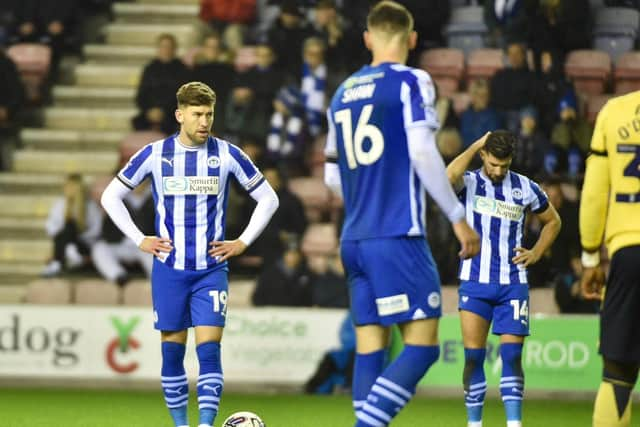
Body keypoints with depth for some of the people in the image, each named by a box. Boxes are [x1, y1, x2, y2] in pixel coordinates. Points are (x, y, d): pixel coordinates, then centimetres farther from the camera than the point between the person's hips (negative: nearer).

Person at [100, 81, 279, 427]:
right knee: (172, 350, 5)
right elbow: (111, 196, 9)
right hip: (169, 269, 1)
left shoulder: (227, 155, -1)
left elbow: (267, 199, 10)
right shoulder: (154, 154, 0)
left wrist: (243, 242, 2)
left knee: (209, 349, -12)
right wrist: (139, 240, 2)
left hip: (211, 270, -1)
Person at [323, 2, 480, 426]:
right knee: (422, 347, -6)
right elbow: (423, 152, -14)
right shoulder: (411, 82, -3)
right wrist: (458, 218, -9)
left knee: (370, 350, 6)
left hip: (355, 240, 7)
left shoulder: (344, 92, 16)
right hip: (398, 236, -7)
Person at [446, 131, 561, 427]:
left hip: (513, 283, 1)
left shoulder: (525, 188, 5)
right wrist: (475, 146, -17)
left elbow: (552, 221, 21)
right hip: (475, 282, -1)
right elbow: (449, 177, -28)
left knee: (512, 355, -6)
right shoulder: (469, 183, -2)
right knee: (473, 355, -2)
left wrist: (536, 253, 6)